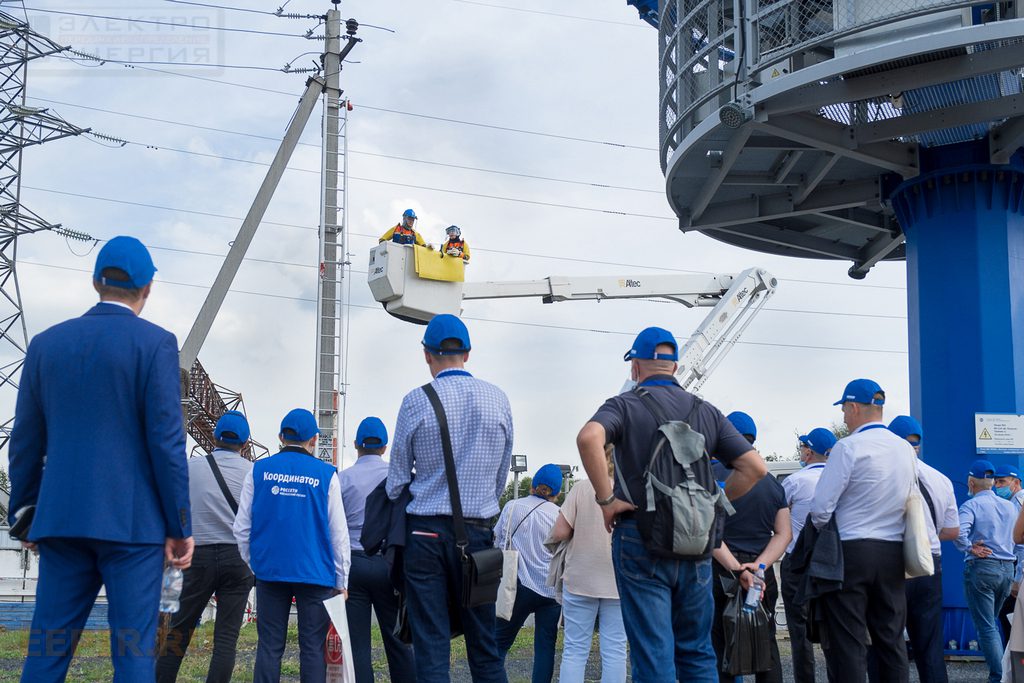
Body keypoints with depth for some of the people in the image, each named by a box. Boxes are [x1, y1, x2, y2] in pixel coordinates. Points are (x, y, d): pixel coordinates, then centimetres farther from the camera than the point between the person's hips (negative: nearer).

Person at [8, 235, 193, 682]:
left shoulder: (46, 343, 8)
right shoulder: (155, 344, -5)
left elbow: (25, 442, 10)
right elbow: (166, 441, -8)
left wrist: (25, 513, 20)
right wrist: (181, 526, -3)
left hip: (61, 519, 4)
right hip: (132, 522, -4)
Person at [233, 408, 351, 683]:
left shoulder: (259, 470, 5)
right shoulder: (326, 474, 0)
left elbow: (242, 527, 5)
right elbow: (339, 533, -1)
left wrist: (251, 563, 16)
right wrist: (341, 582, 4)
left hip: (269, 571, 2)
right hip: (316, 574, -2)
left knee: (269, 647, 5)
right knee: (313, 648, 1)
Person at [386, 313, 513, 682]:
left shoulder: (416, 401, -5)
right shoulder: (497, 399, 2)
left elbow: (397, 478, 3)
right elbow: (501, 475, 10)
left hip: (425, 531, -2)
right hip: (477, 531, 2)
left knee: (431, 646, 1)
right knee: (484, 645, 9)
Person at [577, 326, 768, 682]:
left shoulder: (624, 405, 0)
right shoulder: (706, 412, 11)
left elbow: (589, 438, -23)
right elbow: (755, 467, 3)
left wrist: (606, 499, -14)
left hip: (640, 539, -3)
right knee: (697, 653, 14)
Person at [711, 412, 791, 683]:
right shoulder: (774, 484, 9)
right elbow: (784, 534, 3)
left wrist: (737, 570, -20)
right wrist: (759, 565, -9)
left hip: (721, 570, -4)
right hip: (763, 576, 5)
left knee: (720, 647, -1)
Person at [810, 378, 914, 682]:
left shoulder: (849, 447, -11)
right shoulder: (906, 450, 9)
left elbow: (821, 506, -12)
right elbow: (908, 503, 16)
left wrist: (822, 534, 7)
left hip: (851, 552, -6)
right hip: (893, 554, 6)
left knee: (848, 642, -3)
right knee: (891, 638, 11)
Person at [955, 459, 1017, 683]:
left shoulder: (971, 505, -8)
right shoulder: (1010, 506, 12)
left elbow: (958, 532, -26)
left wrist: (970, 549, -11)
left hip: (981, 569, -6)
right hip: (1007, 570, 6)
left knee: (986, 628, -2)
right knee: (991, 624, 20)